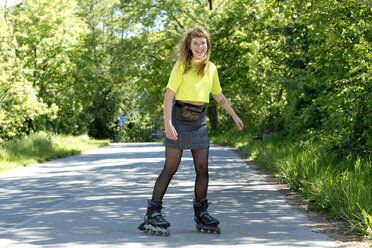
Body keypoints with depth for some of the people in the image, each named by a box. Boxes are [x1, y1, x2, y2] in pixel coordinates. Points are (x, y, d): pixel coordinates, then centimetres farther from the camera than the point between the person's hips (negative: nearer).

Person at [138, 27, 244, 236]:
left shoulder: (211, 68, 10)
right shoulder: (182, 66, -6)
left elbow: (219, 95, 23)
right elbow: (169, 96, -10)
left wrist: (235, 116, 24)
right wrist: (168, 124, -19)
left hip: (199, 121, 5)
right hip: (180, 118, -5)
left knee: (203, 169, 3)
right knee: (171, 168, -5)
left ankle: (201, 215, 13)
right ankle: (153, 213, 1)